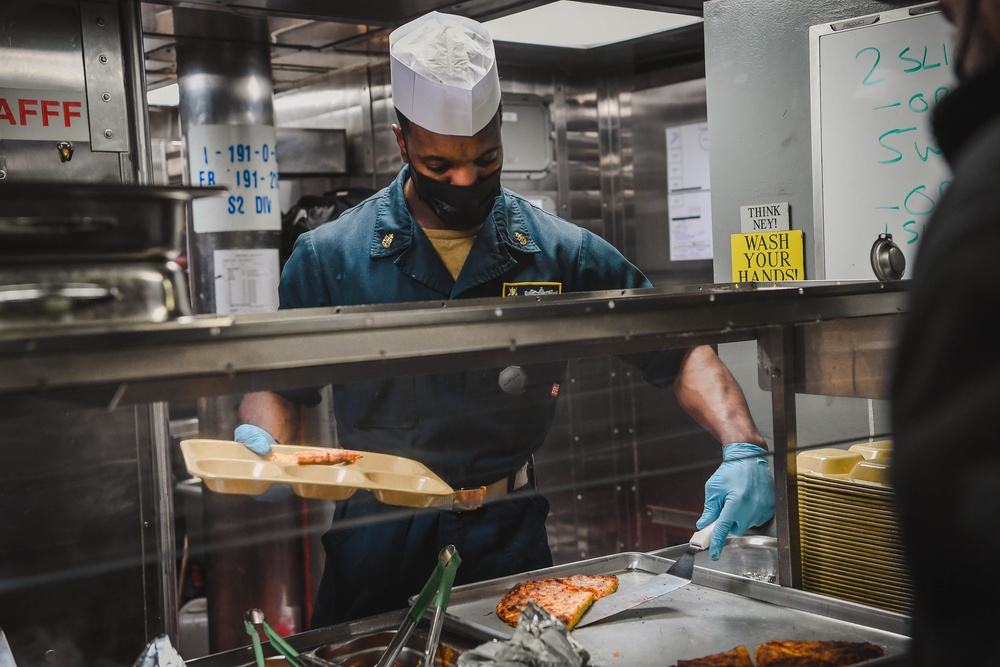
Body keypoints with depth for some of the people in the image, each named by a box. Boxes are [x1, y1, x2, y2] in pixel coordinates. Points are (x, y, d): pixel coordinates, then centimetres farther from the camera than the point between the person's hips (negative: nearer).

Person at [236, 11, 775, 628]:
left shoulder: (562, 255, -5)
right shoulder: (329, 258, -5)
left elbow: (682, 353, -3)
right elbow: (278, 383, 3)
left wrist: (744, 449, -19)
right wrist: (261, 441, -19)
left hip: (509, 536, 1)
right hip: (379, 543, 0)